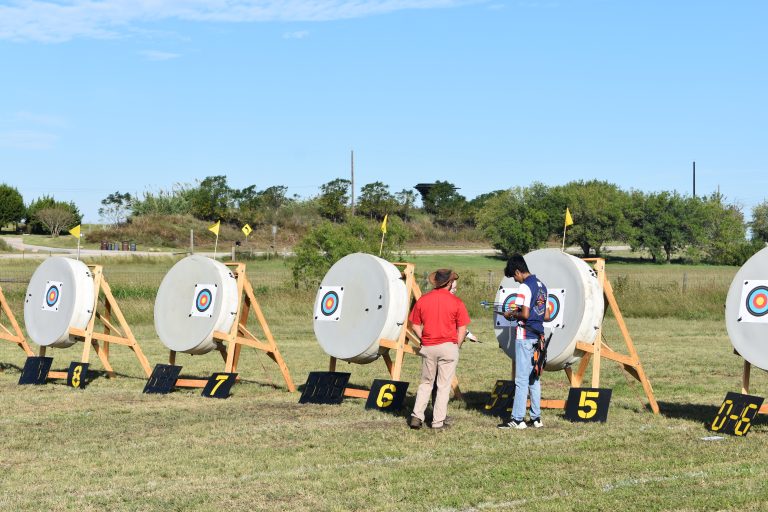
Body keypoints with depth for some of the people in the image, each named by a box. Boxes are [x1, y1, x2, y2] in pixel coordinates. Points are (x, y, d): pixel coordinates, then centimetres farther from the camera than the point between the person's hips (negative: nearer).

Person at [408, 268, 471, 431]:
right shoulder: (456, 302, -6)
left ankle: (417, 416, 7)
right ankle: (438, 422, 6)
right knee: (444, 385, 5)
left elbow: (415, 325, 6)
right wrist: (456, 346, 6)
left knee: (426, 383, 16)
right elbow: (462, 329, -5)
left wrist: (424, 340, 13)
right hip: (448, 346, -3)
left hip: (427, 347, 3)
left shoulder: (422, 300, 2)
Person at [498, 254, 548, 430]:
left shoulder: (525, 287, -14)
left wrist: (511, 314, -3)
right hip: (538, 336, 8)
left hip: (525, 337, -8)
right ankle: (536, 417, 15)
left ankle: (517, 419, -5)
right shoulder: (541, 285, 13)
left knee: (521, 379, -6)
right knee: (534, 378, 13)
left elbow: (525, 314, -22)